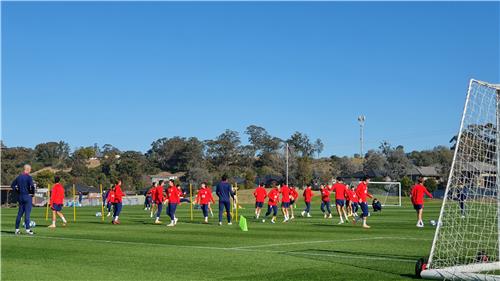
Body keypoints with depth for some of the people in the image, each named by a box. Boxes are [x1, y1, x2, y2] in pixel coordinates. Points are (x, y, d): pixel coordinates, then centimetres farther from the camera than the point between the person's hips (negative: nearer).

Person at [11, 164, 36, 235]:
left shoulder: (18, 177, 9)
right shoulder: (28, 177, -11)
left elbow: (12, 185, 15)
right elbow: (32, 186, -23)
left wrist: (17, 192, 14)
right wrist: (32, 193, -8)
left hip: (20, 196, 6)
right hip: (27, 196, -6)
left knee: (20, 213, 12)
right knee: (27, 213, -4)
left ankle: (17, 229, 13)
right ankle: (27, 229, -6)